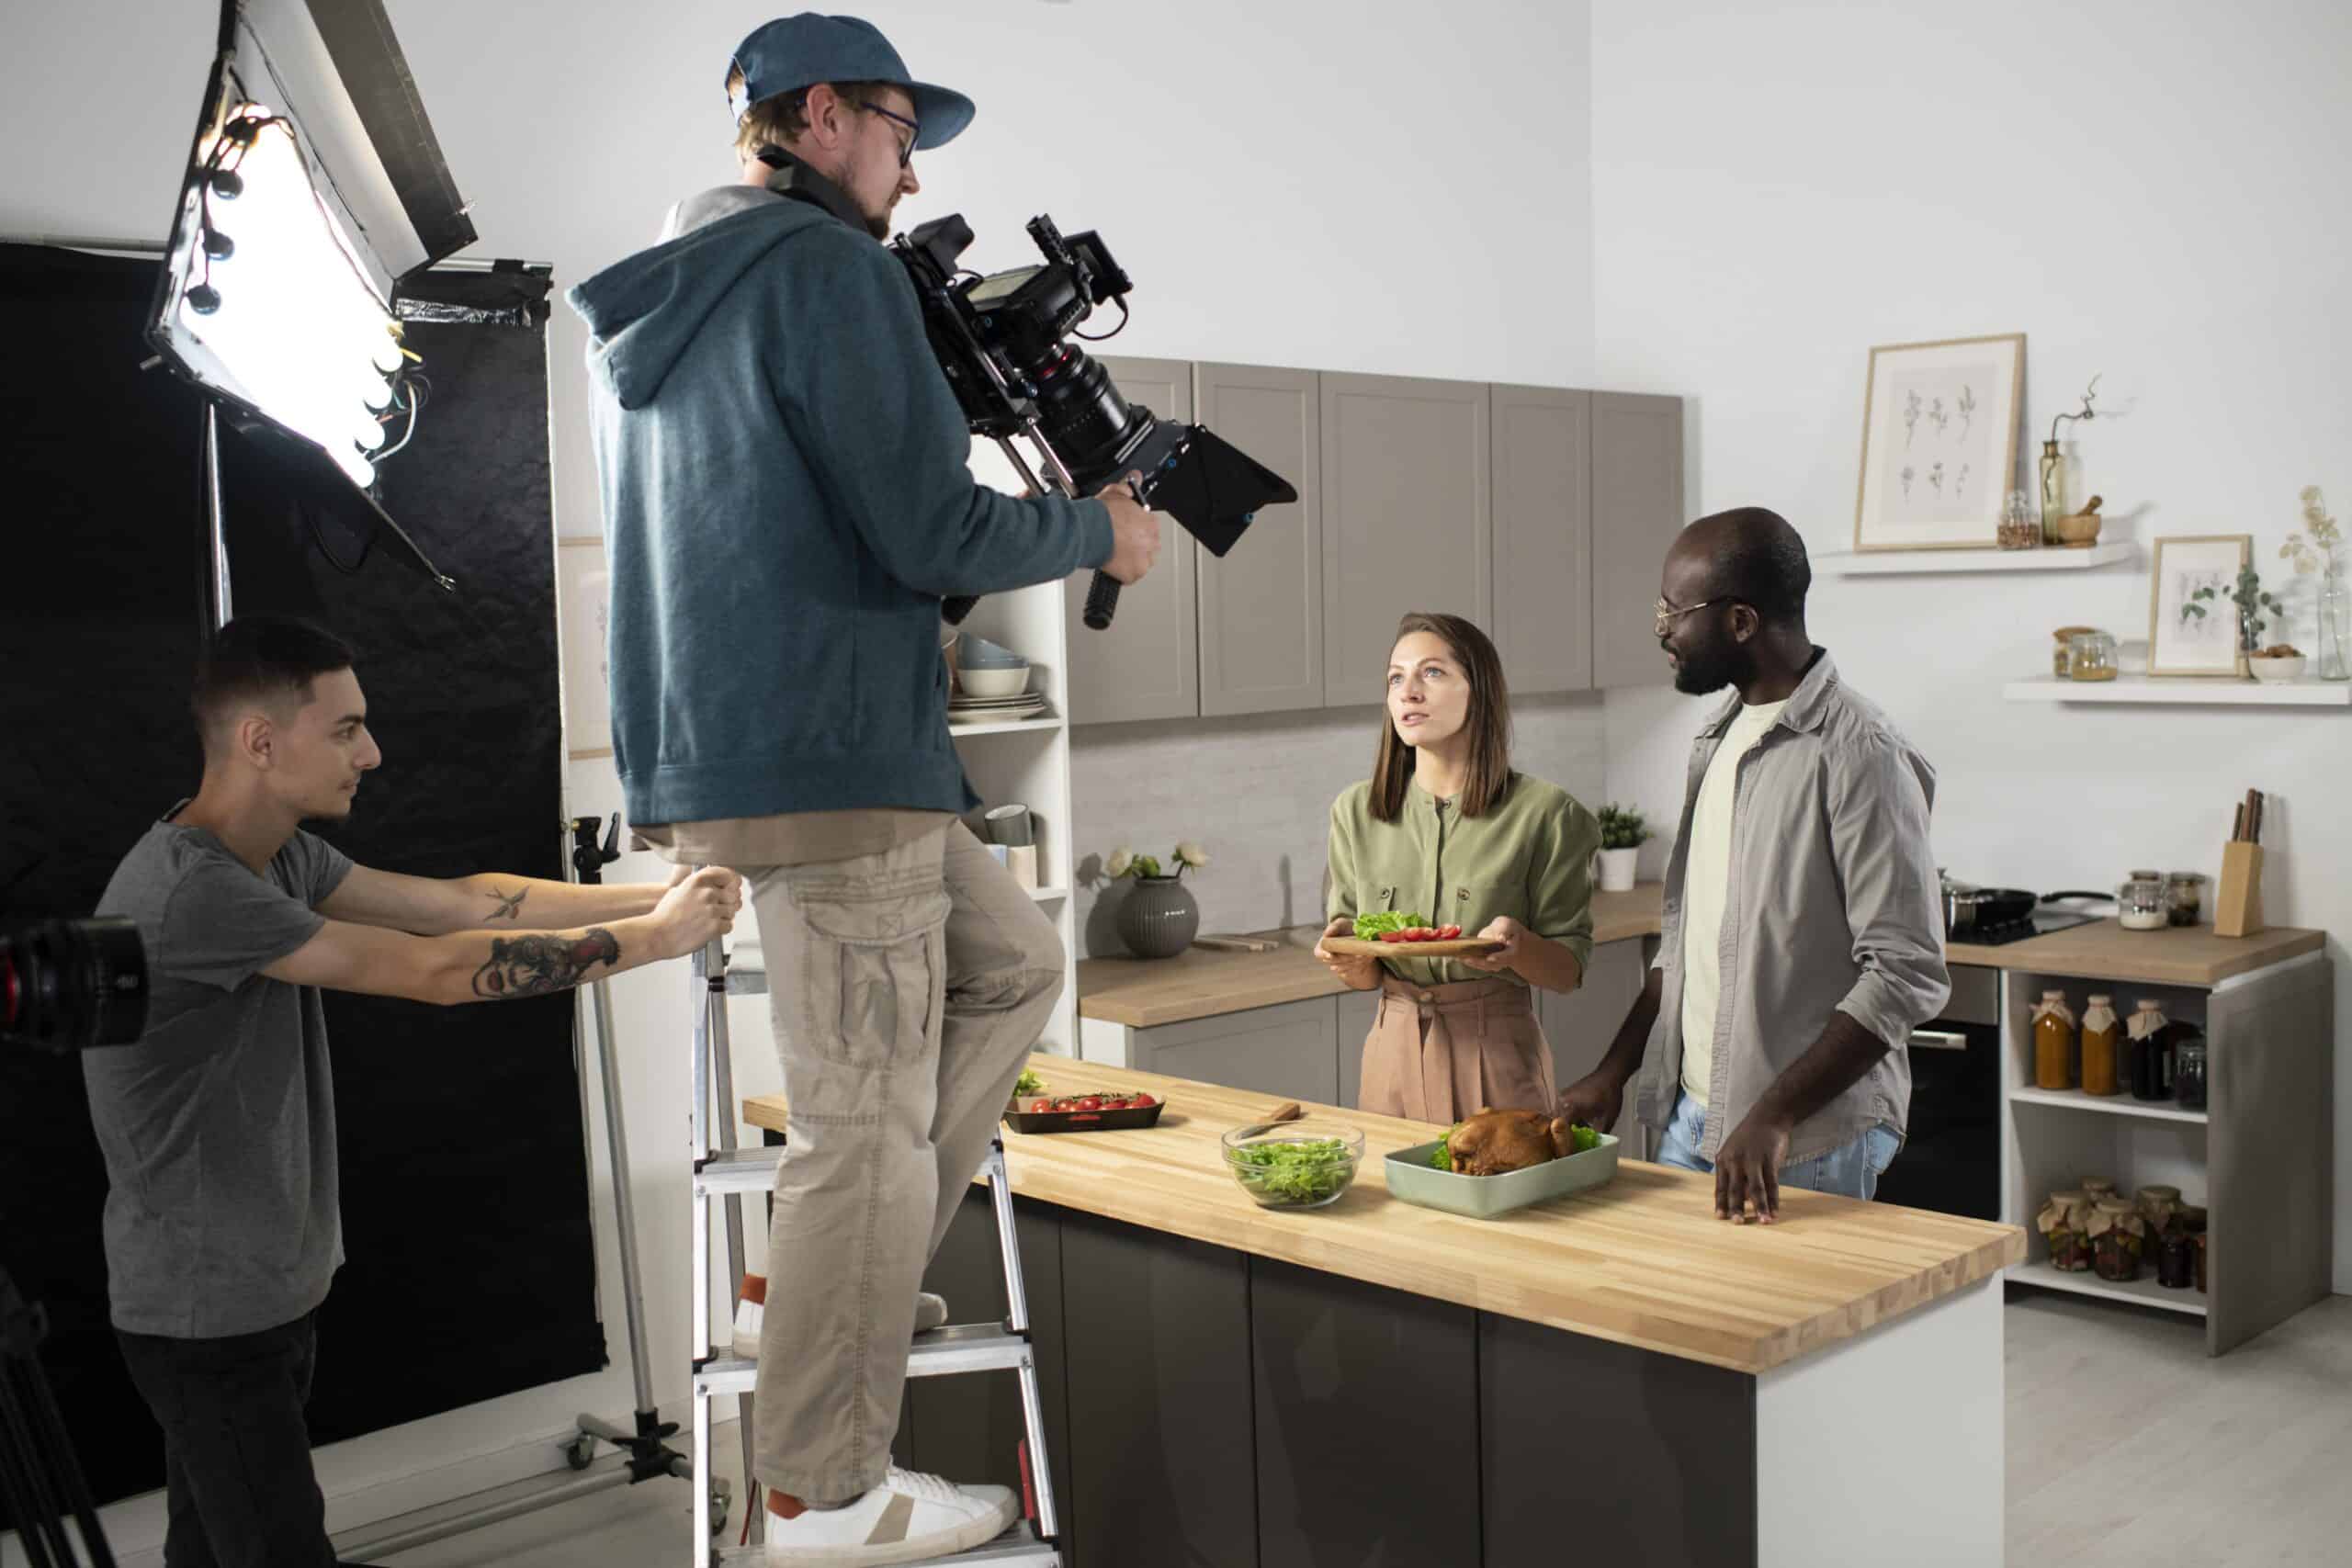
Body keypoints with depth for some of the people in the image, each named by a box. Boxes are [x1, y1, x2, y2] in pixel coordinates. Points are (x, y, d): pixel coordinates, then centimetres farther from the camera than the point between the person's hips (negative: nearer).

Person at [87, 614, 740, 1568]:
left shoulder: (275, 854, 3)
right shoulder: (190, 891, -26)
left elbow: (458, 900, 1)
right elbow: (437, 971, -26)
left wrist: (655, 899, -8)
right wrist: (654, 938, -19)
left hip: (271, 1288, 9)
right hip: (210, 1313, -9)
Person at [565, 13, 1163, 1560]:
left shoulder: (658, 306, 19)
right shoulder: (830, 270, -10)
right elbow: (931, 530, -15)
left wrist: (952, 407, 20)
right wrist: (1097, 531, 1)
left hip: (718, 748, 10)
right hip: (829, 753, -10)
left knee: (1014, 962, 21)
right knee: (870, 1116, -2)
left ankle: (849, 1266, 21)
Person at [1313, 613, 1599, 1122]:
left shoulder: (1542, 812, -7)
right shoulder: (1356, 812, 2)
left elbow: (1569, 970, -4)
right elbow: (1364, 976, 7)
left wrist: (1517, 944, -23)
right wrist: (1347, 953, -14)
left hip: (1497, 1059, -3)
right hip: (1394, 1052, 3)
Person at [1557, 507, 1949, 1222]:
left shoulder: (1857, 755, -16)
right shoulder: (1721, 739, 10)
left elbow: (1906, 972, -20)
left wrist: (1775, 1116, -24)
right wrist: (1614, 1072, 9)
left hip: (1805, 1149, -8)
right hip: (1689, 1121, 8)